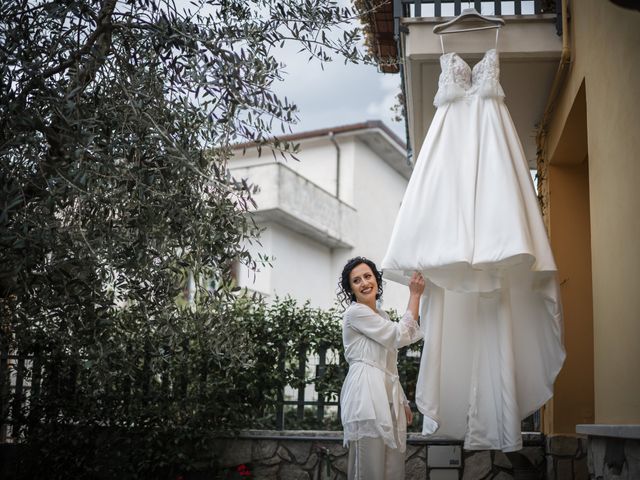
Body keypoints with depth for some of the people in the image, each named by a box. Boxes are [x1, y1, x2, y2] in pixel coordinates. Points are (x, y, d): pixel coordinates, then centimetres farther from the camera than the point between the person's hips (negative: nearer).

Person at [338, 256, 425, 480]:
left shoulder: (382, 316, 23)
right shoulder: (355, 312, -5)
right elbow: (400, 335, -10)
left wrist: (403, 402, 21)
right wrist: (415, 295, -3)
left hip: (388, 396, 9)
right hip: (366, 395, -9)